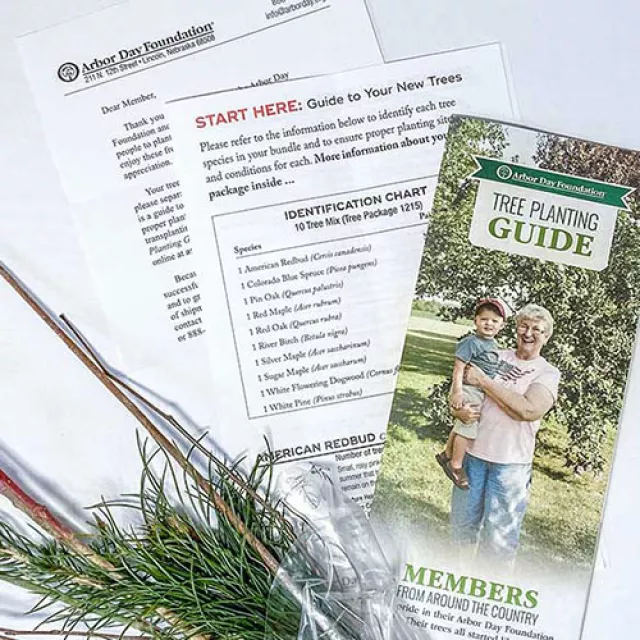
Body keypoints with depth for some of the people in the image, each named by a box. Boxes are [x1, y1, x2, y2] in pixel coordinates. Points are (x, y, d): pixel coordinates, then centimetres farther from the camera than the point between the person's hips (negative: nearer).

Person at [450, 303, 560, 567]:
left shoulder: (548, 373, -2)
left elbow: (527, 410, -19)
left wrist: (483, 381, -16)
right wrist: (458, 410, -13)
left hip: (510, 463, -3)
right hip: (473, 450, 4)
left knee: (500, 531, 1)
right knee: (464, 520, 14)